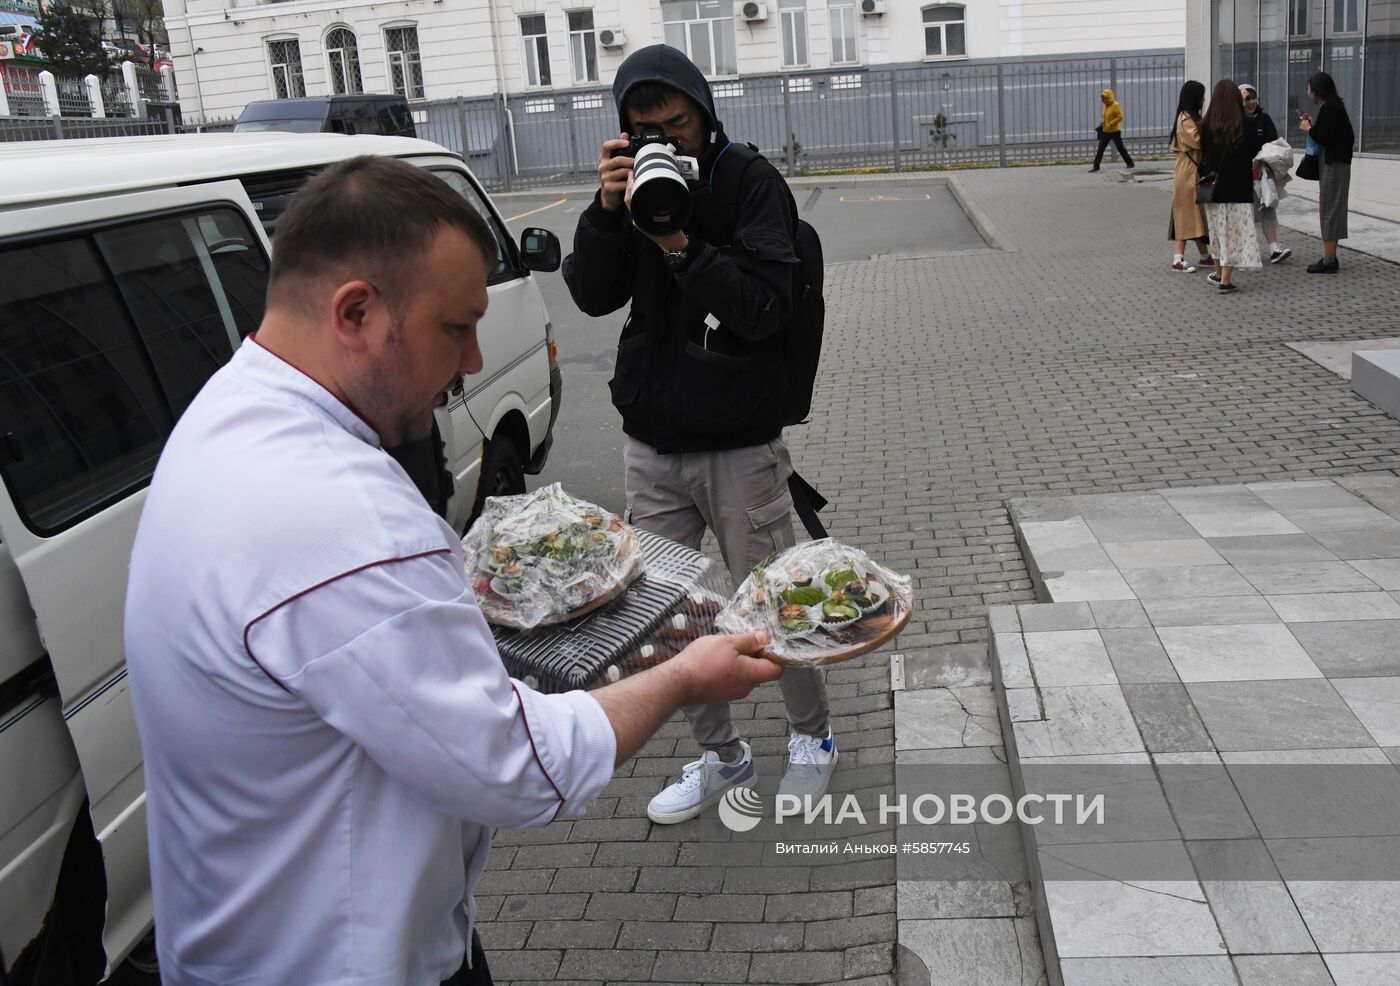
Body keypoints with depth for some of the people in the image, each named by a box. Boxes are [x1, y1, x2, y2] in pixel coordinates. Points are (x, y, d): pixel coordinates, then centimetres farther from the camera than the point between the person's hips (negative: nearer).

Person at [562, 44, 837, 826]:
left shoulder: (752, 183, -6)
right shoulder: (637, 181, 8)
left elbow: (767, 308, -16)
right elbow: (594, 296, -1)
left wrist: (683, 246, -26)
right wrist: (607, 211, -15)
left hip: (740, 445, -5)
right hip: (652, 445, 5)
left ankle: (813, 734, 31)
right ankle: (722, 754, 28)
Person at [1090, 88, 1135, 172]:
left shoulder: (1115, 105, -15)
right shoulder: (1105, 105, 7)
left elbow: (1120, 117, -20)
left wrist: (1110, 124, -23)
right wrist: (1103, 123, 9)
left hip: (1115, 131, -7)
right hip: (1106, 131, 7)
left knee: (1120, 148, 1)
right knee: (1100, 149, 1)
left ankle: (1130, 163, 13)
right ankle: (1096, 166, 5)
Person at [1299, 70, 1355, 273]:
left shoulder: (1329, 108, -15)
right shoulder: (1335, 106, 16)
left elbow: (1324, 138, -19)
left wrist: (1308, 128, -4)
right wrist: (1314, 125, 13)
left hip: (1333, 164, -10)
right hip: (1336, 163, 10)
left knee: (1328, 209, -8)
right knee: (1332, 210, 13)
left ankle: (1329, 260, -6)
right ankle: (1330, 258, 18)